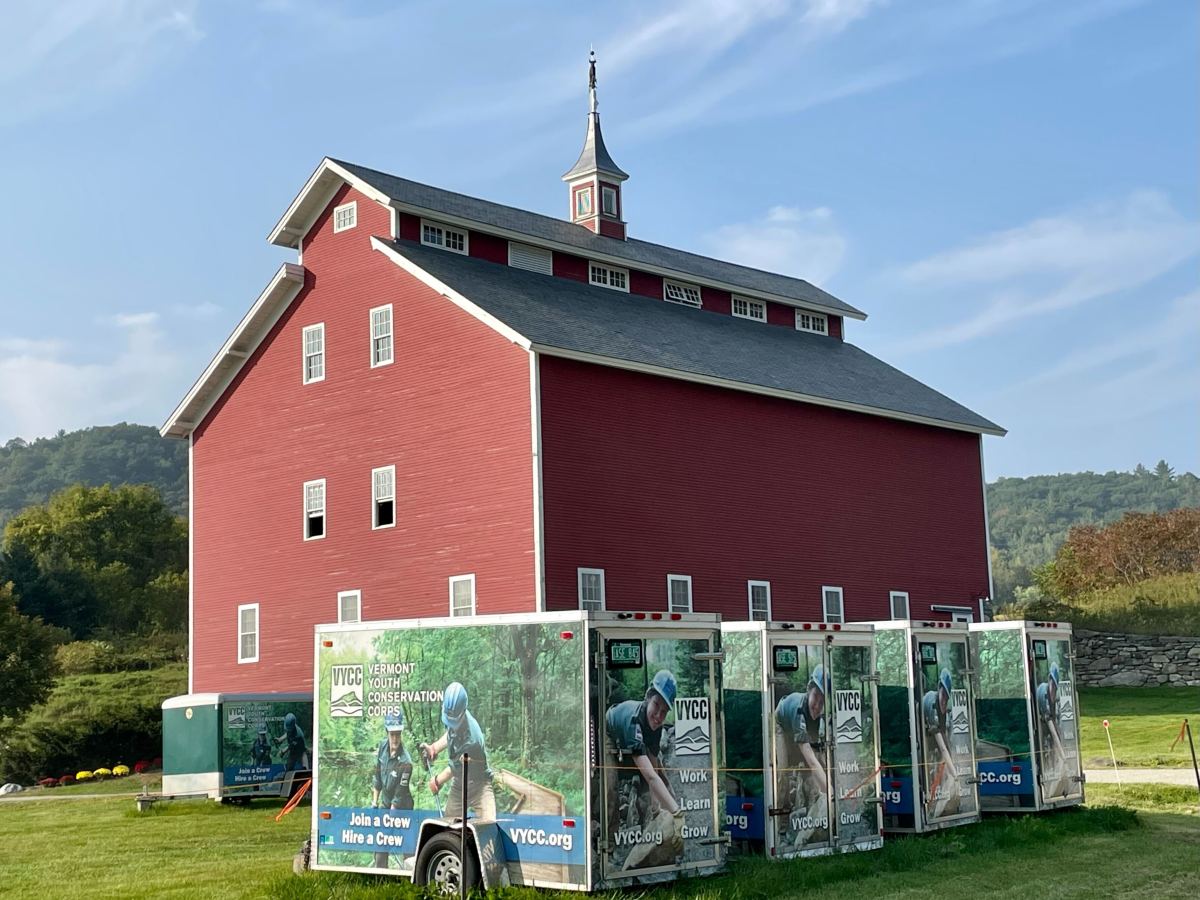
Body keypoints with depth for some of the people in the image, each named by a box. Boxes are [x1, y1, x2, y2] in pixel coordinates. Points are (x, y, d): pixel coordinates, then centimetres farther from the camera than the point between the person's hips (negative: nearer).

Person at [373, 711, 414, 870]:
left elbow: (399, 796, -24)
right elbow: (377, 775, 4)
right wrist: (374, 801, 4)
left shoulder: (405, 762, -28)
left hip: (402, 807, -6)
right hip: (385, 801, 6)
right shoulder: (382, 746, -10)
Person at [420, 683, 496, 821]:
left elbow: (455, 767, -17)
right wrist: (434, 747, -1)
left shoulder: (472, 737, -33)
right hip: (458, 785, 7)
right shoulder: (453, 720, -12)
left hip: (478, 785, -7)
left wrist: (437, 780, -2)